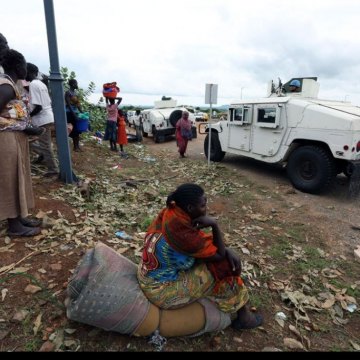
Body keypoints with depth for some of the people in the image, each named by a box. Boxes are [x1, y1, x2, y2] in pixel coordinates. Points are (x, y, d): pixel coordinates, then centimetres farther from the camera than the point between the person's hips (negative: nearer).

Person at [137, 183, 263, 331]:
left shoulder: (173, 213, -9)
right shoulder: (182, 232, -33)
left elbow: (200, 239, 4)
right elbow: (219, 254, -17)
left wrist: (228, 251, -7)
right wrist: (214, 225, -22)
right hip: (161, 291, -8)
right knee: (224, 267, -6)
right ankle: (244, 316, 17)